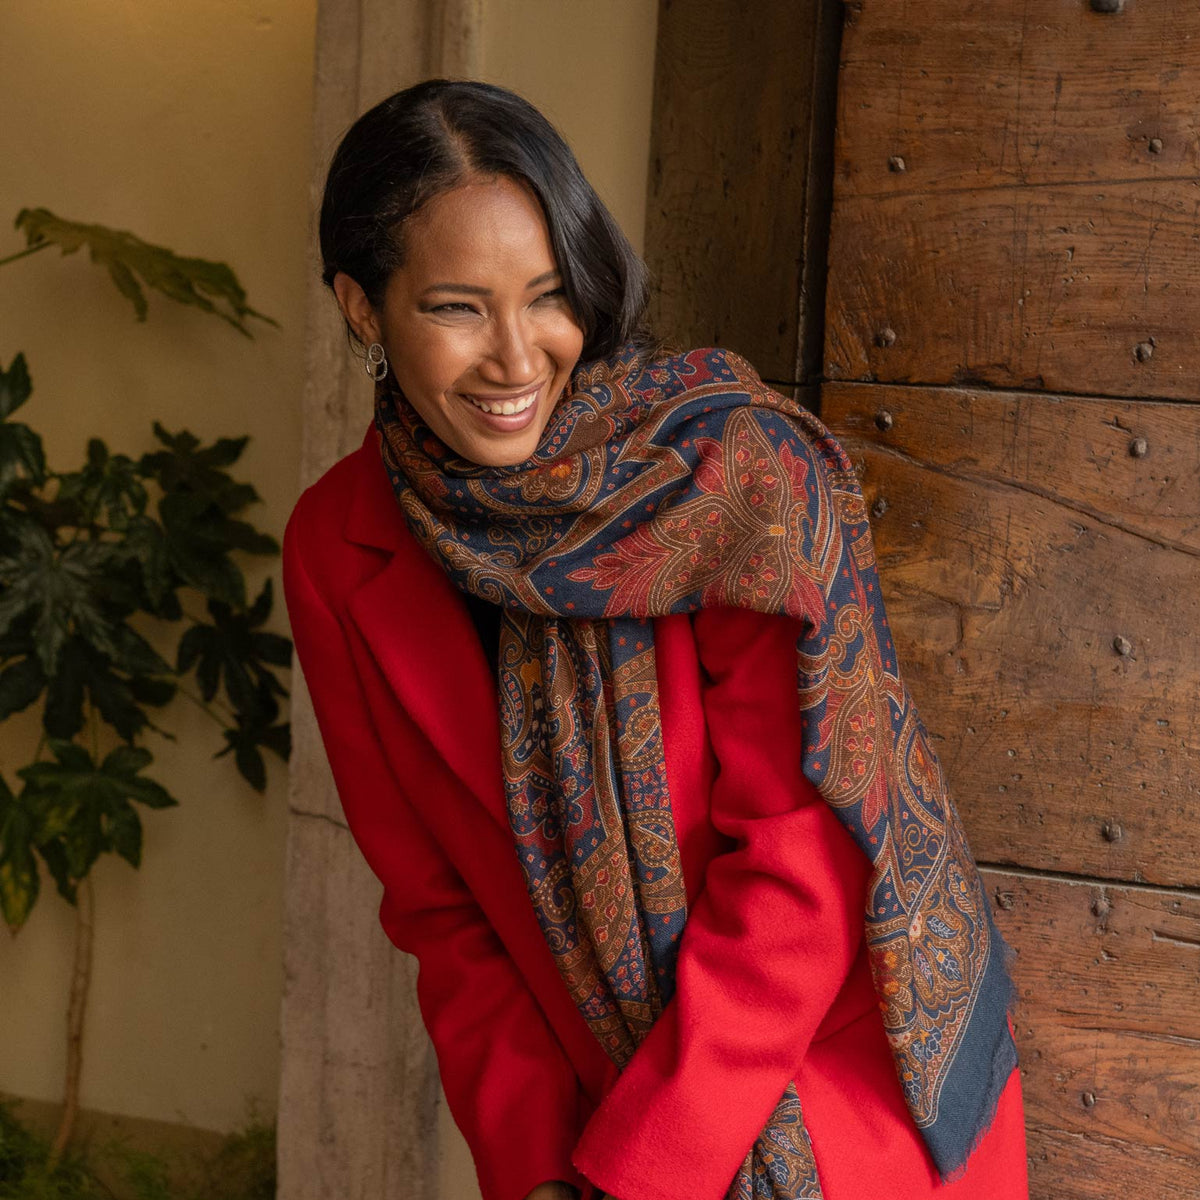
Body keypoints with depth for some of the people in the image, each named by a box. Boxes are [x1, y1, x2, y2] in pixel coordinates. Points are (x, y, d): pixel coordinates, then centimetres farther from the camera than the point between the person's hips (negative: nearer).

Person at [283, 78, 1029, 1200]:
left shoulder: (751, 475, -21)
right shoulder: (336, 552, -9)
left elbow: (798, 872, -21)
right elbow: (435, 902, -3)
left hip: (854, 1107, -2)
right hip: (588, 1106, 3)